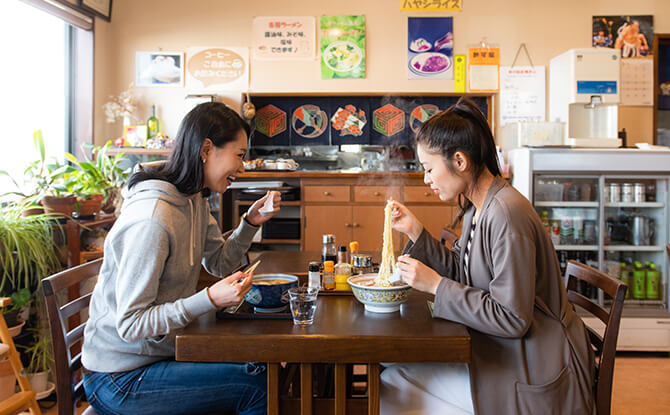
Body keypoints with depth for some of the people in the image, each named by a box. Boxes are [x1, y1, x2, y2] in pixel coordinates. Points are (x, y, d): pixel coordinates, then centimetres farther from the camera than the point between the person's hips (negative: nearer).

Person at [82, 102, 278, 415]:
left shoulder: (194, 200, 2)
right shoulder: (152, 219, -28)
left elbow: (218, 263, 15)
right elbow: (130, 324, -24)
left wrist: (250, 223, -1)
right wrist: (210, 299, -34)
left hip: (162, 351, 9)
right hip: (120, 378, -9)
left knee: (264, 368, 3)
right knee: (258, 385, -16)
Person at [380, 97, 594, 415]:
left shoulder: (506, 214, -24)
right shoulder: (477, 207, 5)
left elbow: (512, 319, -24)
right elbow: (461, 273, 10)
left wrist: (435, 285, -21)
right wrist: (415, 231, 3)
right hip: (502, 351, 8)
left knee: (392, 386, -11)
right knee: (394, 372, -1)